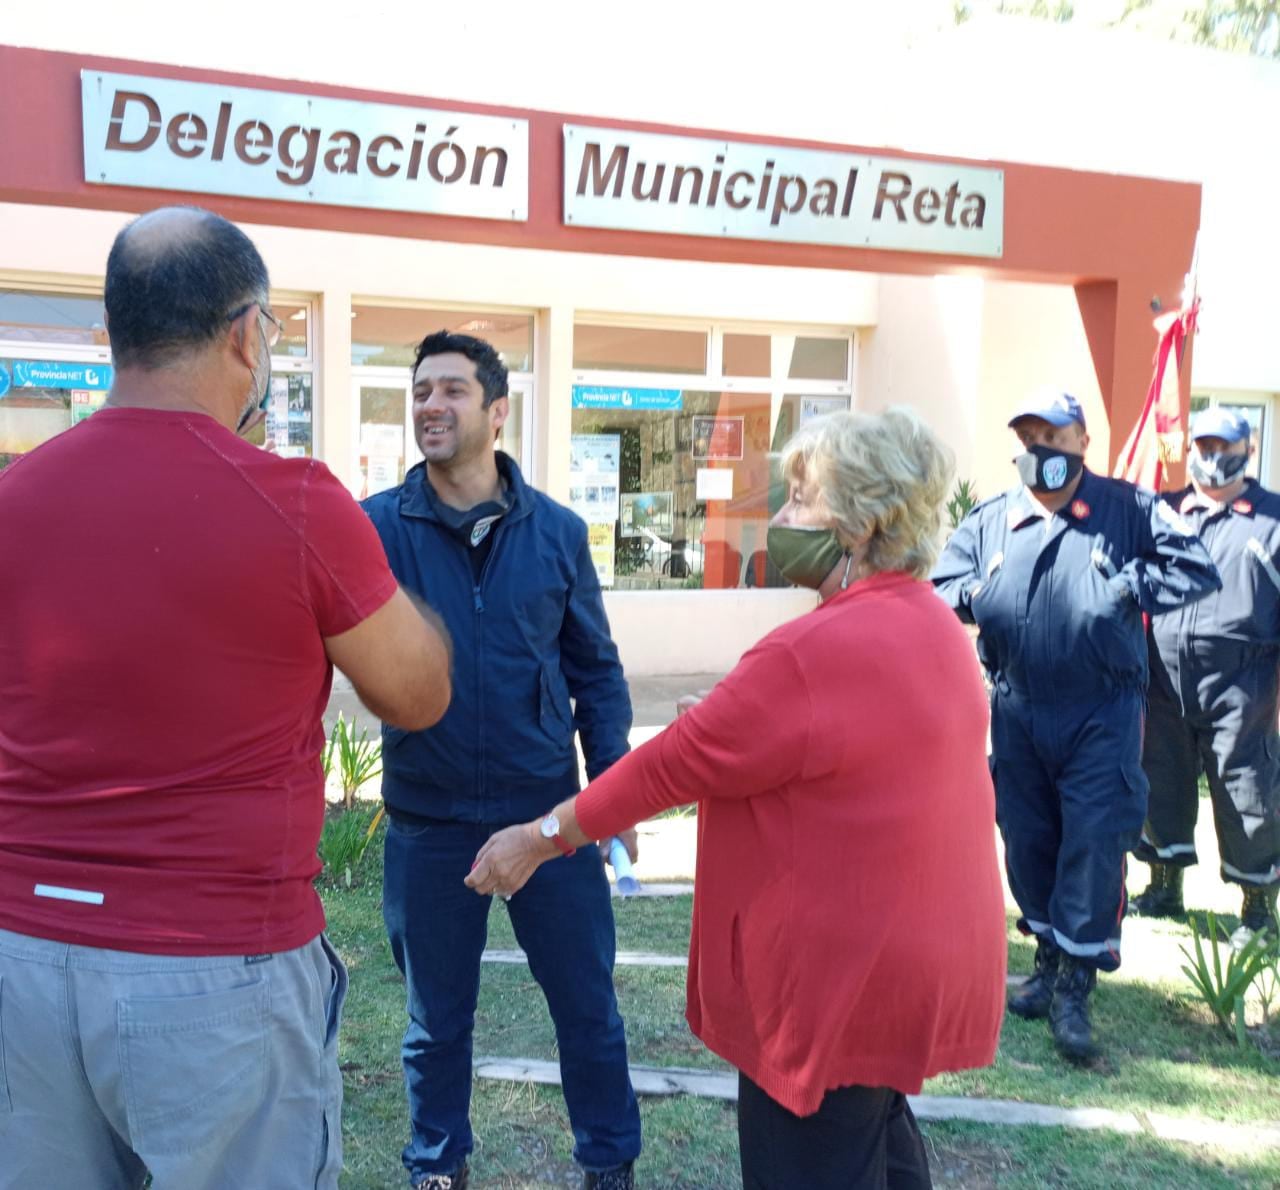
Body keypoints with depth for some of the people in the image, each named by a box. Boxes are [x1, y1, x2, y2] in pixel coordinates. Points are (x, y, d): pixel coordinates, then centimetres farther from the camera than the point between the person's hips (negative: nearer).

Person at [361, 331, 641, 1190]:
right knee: (437, 1016, 17)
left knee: (588, 1004, 14)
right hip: (429, 821, 0)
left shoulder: (557, 531, -2)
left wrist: (611, 782, -1)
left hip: (549, 811, 1)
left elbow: (596, 670, 5)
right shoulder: (377, 525, -6)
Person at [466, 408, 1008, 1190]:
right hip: (916, 957, 9)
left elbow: (677, 762, -20)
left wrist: (540, 838, -11)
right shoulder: (934, 625, 4)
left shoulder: (821, 651, -26)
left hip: (841, 975, -9)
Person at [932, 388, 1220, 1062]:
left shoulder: (1129, 512, -2)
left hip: (1101, 718, -3)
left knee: (1094, 843, -6)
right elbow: (942, 588, 7)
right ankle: (1049, 960, 31)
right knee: (1027, 842, 12)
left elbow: (1197, 569, -2)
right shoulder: (988, 521, 6)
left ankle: (1073, 988, 6)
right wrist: (975, 595, -13)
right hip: (1017, 715, 3)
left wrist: (1133, 589, -15)